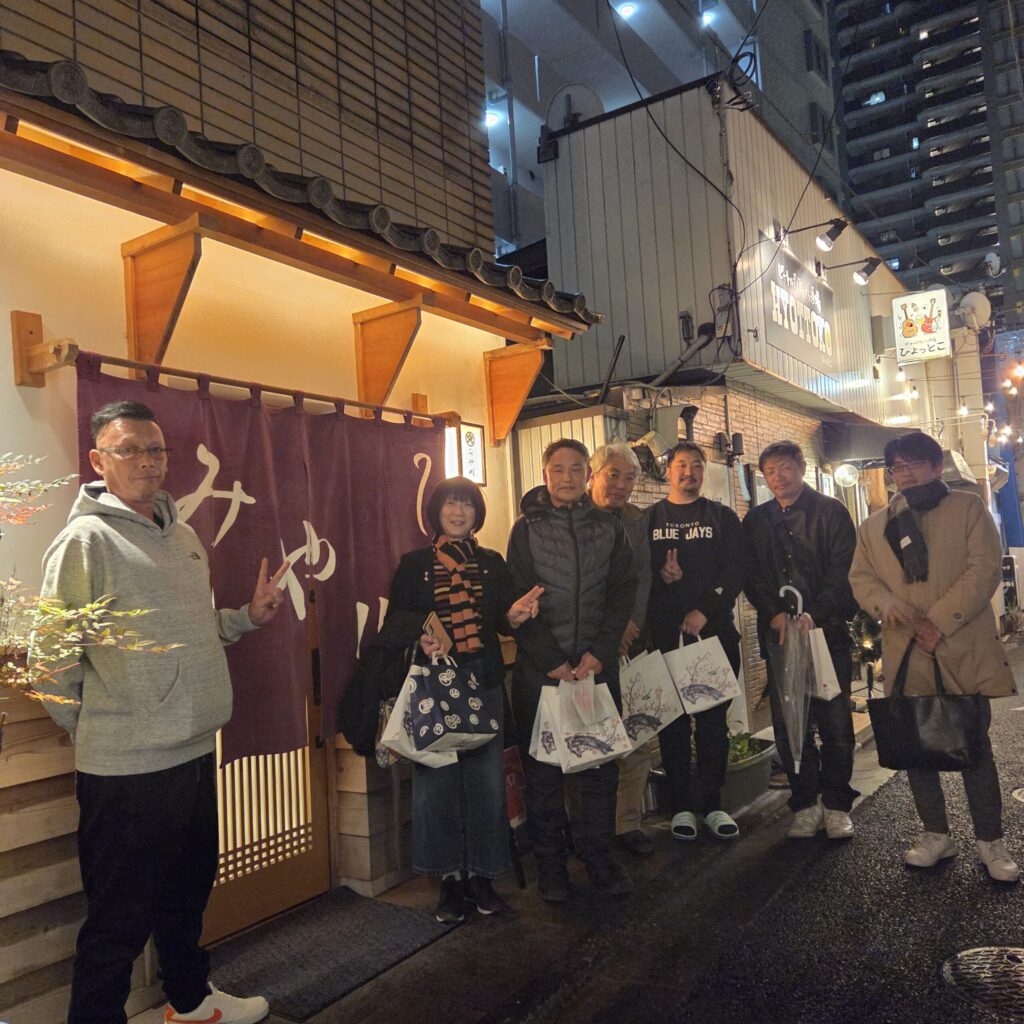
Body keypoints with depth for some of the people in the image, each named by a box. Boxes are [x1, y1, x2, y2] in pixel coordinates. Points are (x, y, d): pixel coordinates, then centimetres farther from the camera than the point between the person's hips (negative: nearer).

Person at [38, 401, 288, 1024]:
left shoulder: (183, 536, 10)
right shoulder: (86, 539, -14)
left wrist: (250, 617, 4)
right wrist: (98, 731, -5)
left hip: (195, 753, 8)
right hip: (125, 768, -8)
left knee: (189, 891, 25)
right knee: (119, 922, 8)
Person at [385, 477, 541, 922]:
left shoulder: (493, 563, 12)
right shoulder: (414, 564, 6)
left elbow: (502, 618, 5)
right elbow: (395, 620, 1)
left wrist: (514, 615, -18)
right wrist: (420, 637, -18)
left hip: (484, 680, 2)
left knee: (487, 776, 3)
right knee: (437, 778, 0)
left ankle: (481, 874, 18)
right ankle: (451, 877, 15)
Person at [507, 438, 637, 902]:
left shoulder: (609, 528, 8)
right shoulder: (527, 529, 2)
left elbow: (622, 593, 3)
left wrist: (599, 652, -9)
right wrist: (552, 662, -11)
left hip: (597, 667, 2)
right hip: (540, 670, -2)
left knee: (601, 765, 7)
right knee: (543, 771, 6)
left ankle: (599, 858, 22)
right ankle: (550, 865, 19)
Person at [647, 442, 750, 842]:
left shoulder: (722, 517, 10)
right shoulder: (648, 519, 11)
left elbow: (736, 569, -1)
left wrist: (704, 611, -12)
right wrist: (660, 575, -17)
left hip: (714, 630, 0)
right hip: (665, 634, 0)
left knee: (714, 719, 4)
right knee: (673, 721, 3)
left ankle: (712, 804, 16)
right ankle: (682, 805, 13)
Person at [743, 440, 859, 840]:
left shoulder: (830, 511, 5)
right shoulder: (756, 520, 13)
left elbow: (843, 568, -4)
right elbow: (752, 576, 7)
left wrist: (814, 614, -16)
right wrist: (776, 614, -9)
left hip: (827, 628, -2)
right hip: (778, 632, 2)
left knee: (835, 720, 0)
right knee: (788, 722, 3)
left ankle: (836, 804, 15)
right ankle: (805, 804, 15)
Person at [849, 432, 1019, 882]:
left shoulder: (968, 508, 3)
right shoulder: (874, 526, 13)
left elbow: (985, 568, -6)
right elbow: (860, 577, 11)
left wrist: (941, 620, -15)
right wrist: (886, 603, -12)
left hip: (964, 650, -3)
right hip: (905, 654, 3)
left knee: (975, 747, 4)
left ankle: (990, 840, 19)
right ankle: (936, 834, 24)